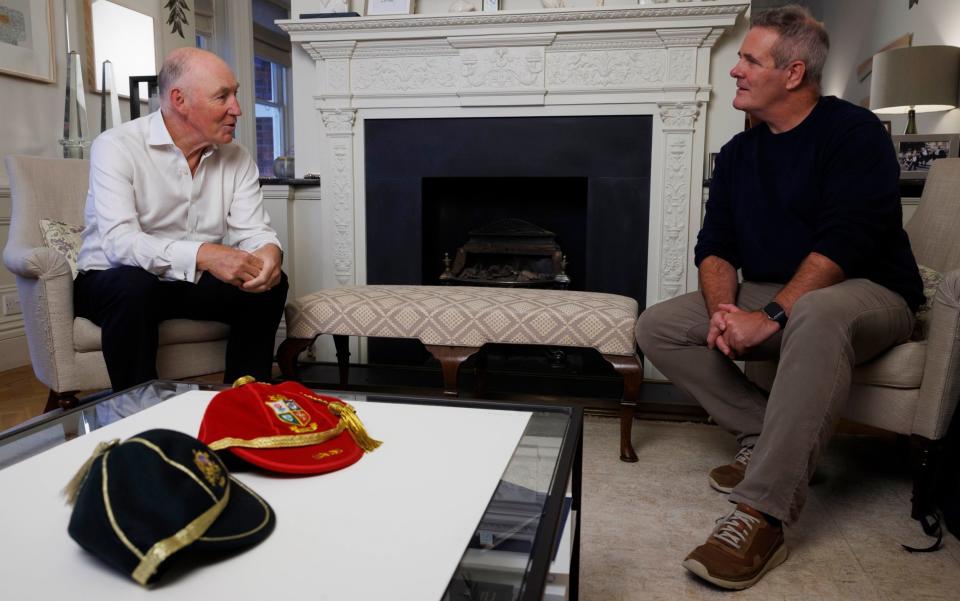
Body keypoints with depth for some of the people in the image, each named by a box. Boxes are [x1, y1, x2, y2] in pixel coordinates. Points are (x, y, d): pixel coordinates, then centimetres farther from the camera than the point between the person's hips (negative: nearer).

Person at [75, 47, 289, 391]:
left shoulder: (237, 159, -1)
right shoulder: (116, 147, -15)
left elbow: (252, 230, -7)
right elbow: (119, 241, -27)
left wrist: (268, 252, -33)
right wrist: (203, 255, -43)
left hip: (194, 282, 4)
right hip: (115, 282, -4)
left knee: (270, 281, -17)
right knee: (135, 287, -36)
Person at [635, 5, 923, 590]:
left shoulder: (853, 131, -9)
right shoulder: (739, 152, 10)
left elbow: (844, 242, -21)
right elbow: (715, 247, 4)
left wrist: (770, 317, -29)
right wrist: (723, 310, -16)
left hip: (867, 293, -6)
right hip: (769, 297, 7)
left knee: (817, 315, -42)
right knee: (657, 327, -9)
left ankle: (763, 516, -41)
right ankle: (768, 436, -9)